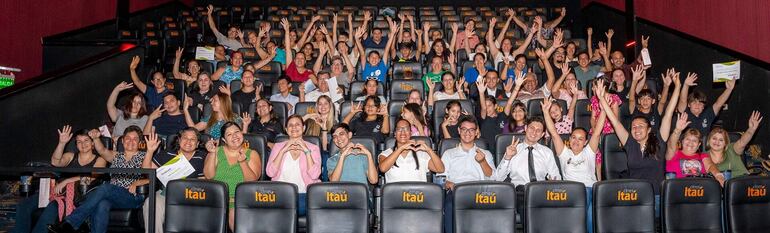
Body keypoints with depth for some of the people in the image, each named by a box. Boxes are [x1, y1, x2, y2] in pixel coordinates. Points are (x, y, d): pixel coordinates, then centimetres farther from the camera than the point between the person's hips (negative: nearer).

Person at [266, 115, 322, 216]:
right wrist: (283, 150, -6)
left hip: (303, 194, -1)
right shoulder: (278, 146, 16)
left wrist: (306, 151, -9)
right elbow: (270, 173, 0)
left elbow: (314, 175, -5)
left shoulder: (313, 148, 12)